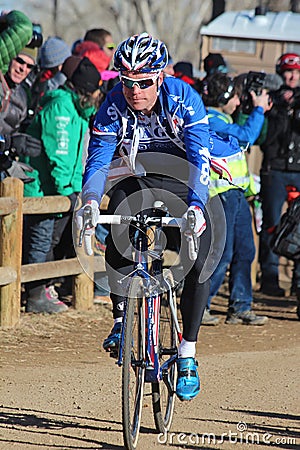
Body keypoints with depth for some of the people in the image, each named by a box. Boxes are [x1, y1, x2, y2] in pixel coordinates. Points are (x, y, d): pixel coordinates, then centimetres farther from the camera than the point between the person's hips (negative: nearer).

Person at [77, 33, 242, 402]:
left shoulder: (184, 98, -25)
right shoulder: (113, 106, -21)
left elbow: (200, 157, -31)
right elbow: (98, 160, -25)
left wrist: (197, 205, -47)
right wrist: (90, 200, -45)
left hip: (180, 181, -1)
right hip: (136, 180, 1)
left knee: (198, 263, -16)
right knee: (118, 234, -30)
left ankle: (188, 353, -4)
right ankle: (121, 320, -15)